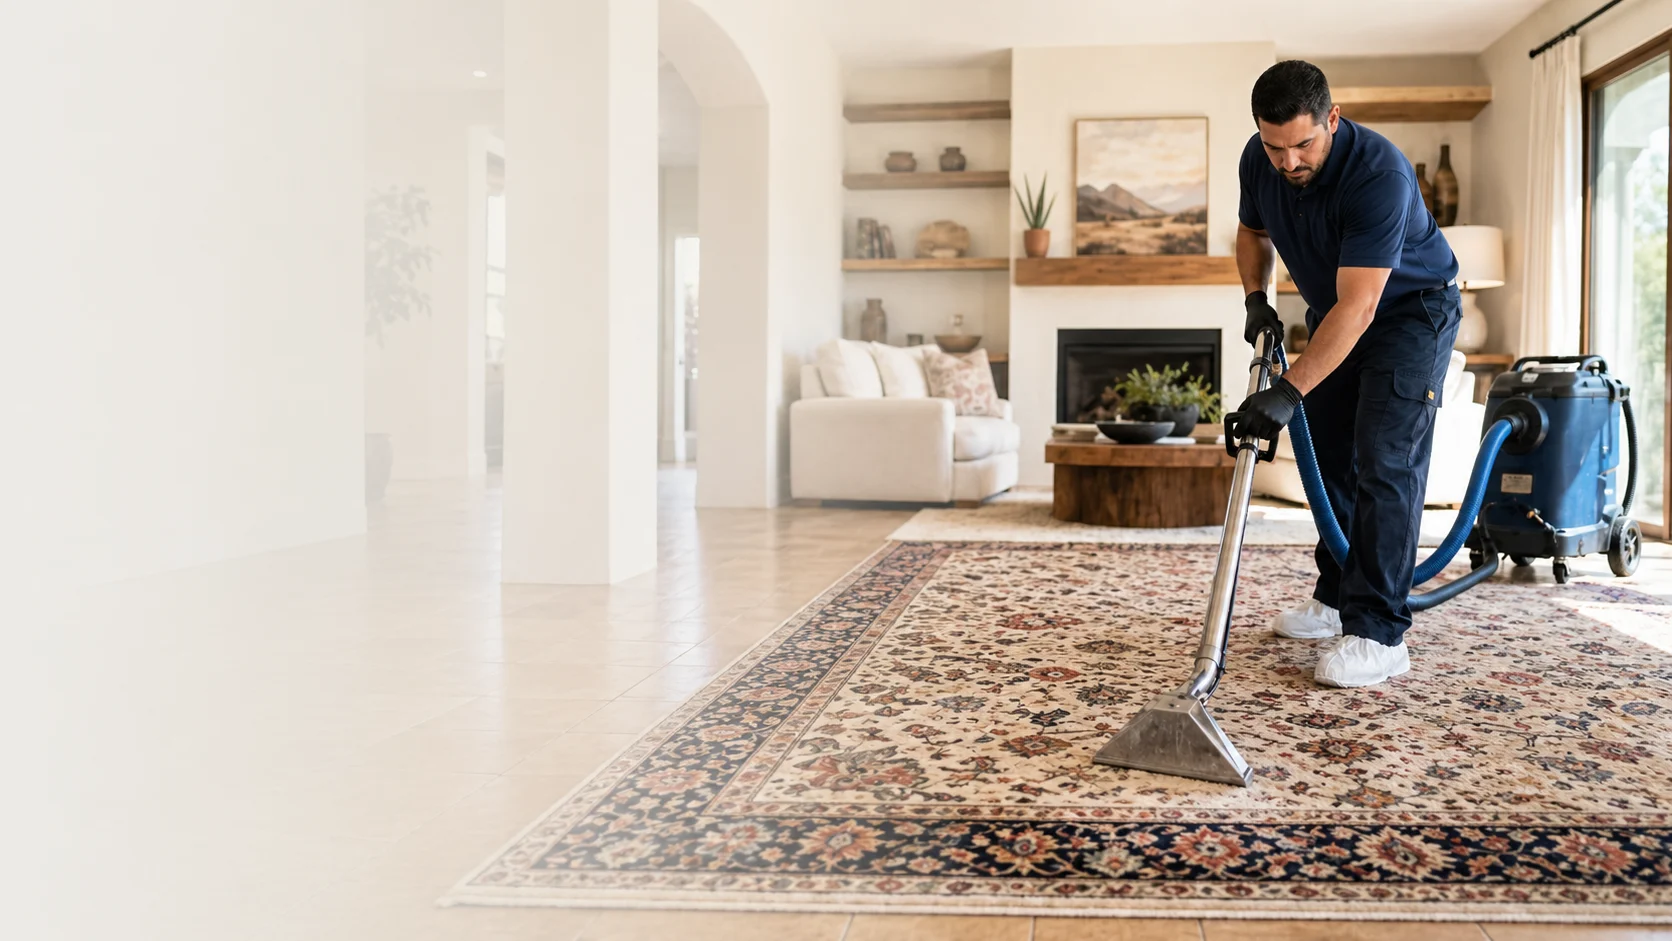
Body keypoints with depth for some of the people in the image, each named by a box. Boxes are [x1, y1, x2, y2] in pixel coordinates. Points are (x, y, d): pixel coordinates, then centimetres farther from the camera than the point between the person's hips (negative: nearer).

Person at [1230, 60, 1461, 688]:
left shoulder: (1379, 174, -35)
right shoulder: (1258, 161, -13)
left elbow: (1358, 307, -39)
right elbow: (1253, 232, 9)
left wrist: (1289, 392, -42)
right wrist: (1256, 299, -8)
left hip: (1410, 311, -7)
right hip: (1333, 313, 7)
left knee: (1384, 461, -16)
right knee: (1331, 458, 10)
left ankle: (1378, 635, -16)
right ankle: (1338, 598, 24)